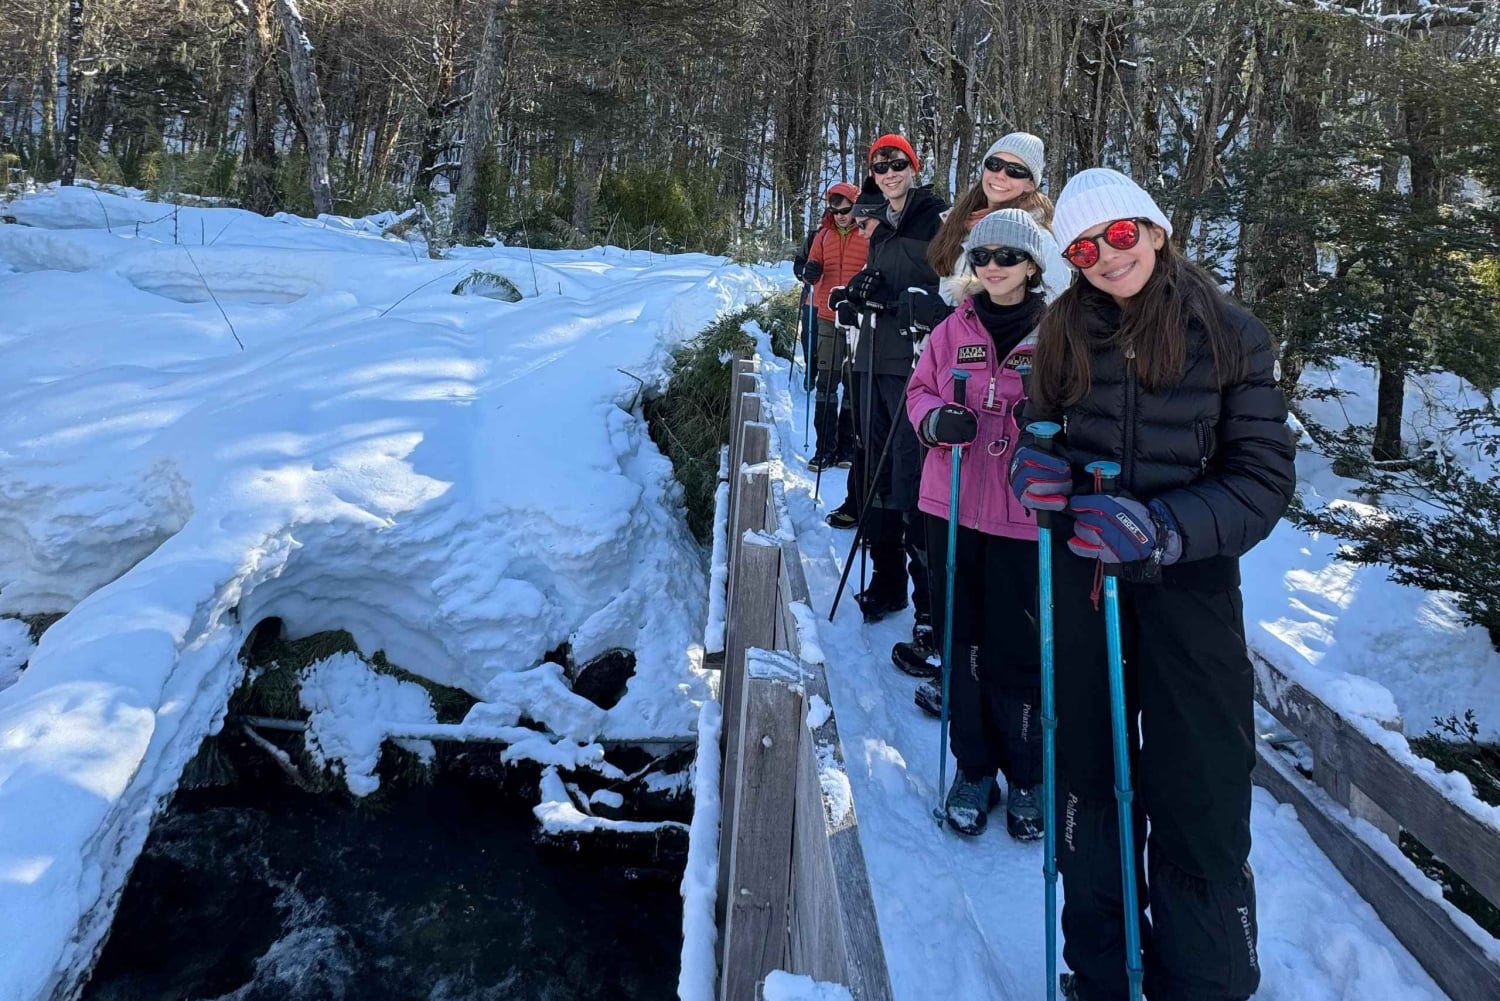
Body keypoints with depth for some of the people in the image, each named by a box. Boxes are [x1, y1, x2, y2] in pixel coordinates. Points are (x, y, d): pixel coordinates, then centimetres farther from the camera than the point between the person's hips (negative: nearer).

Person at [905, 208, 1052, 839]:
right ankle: (973, 769, 29)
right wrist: (936, 419, -8)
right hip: (952, 509, 3)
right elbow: (919, 392, 14)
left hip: (1025, 516, -3)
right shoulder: (953, 330, 7)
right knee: (962, 643, 11)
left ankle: (1027, 778, 25)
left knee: (1017, 652, 2)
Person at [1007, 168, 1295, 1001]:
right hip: (1079, 571, 3)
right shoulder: (1064, 331, 0)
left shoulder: (1231, 335, -8)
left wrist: (1163, 528, -25)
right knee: (1085, 775, 14)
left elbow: (1264, 478, -9)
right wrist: (1033, 464, -11)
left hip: (1189, 580, -3)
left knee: (1198, 801, 0)